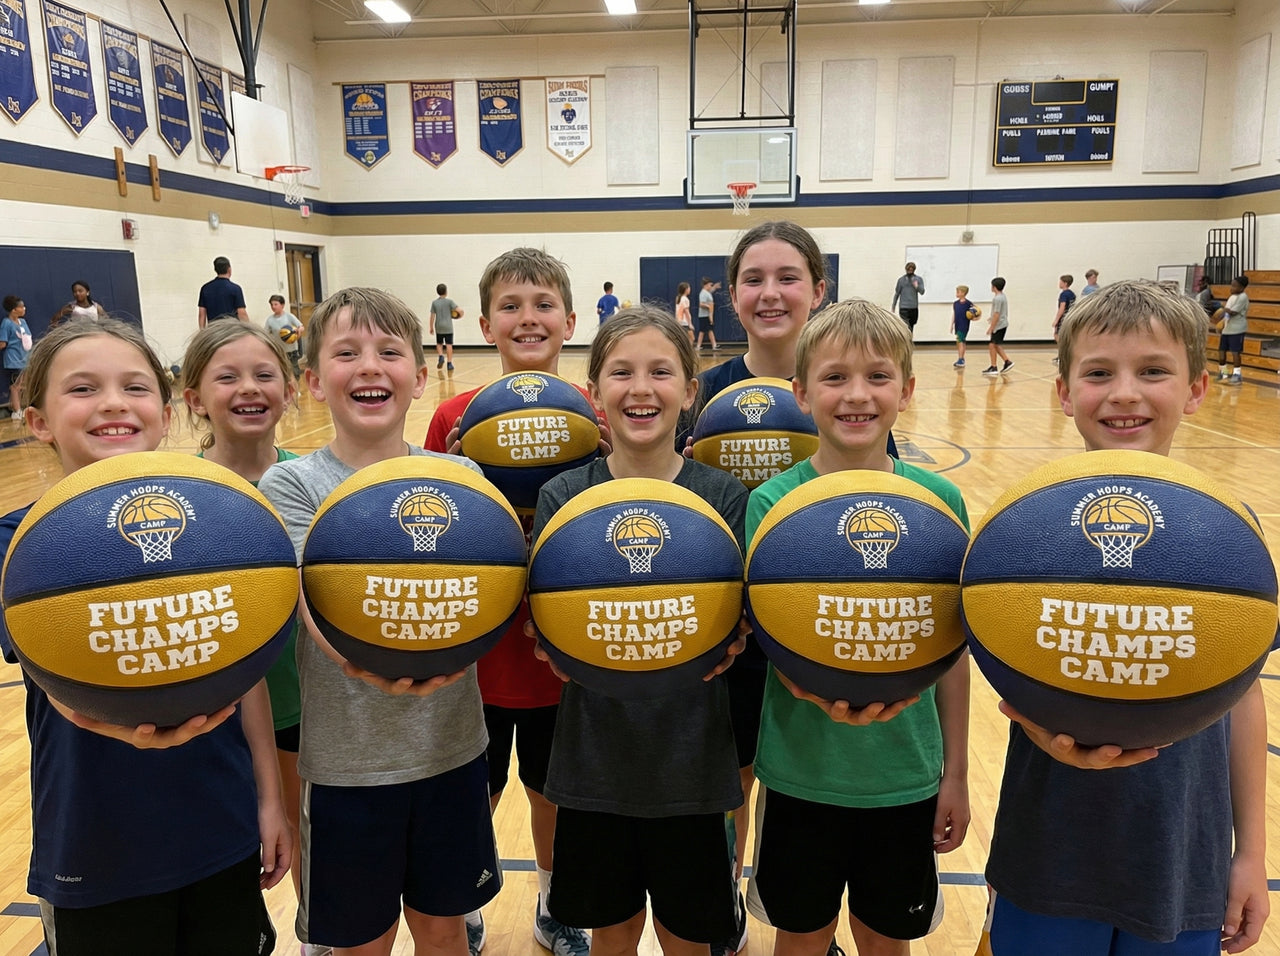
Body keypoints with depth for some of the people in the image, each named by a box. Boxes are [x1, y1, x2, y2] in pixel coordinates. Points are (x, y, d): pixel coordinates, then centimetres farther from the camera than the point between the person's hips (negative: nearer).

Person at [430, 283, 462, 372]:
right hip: (448, 327, -2)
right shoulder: (449, 301, -6)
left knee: (439, 344, 17)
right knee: (449, 345, 1)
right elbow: (458, 310, -14)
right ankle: (450, 363, -1)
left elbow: (432, 316, 1)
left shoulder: (434, 302, 1)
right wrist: (460, 314, 9)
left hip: (439, 327, 2)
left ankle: (440, 357, -6)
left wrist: (431, 328, 8)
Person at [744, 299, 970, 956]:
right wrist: (822, 693, -32)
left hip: (907, 776, 2)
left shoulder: (939, 500, -7)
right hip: (803, 772, -1)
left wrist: (955, 772, 4)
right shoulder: (773, 502, -13)